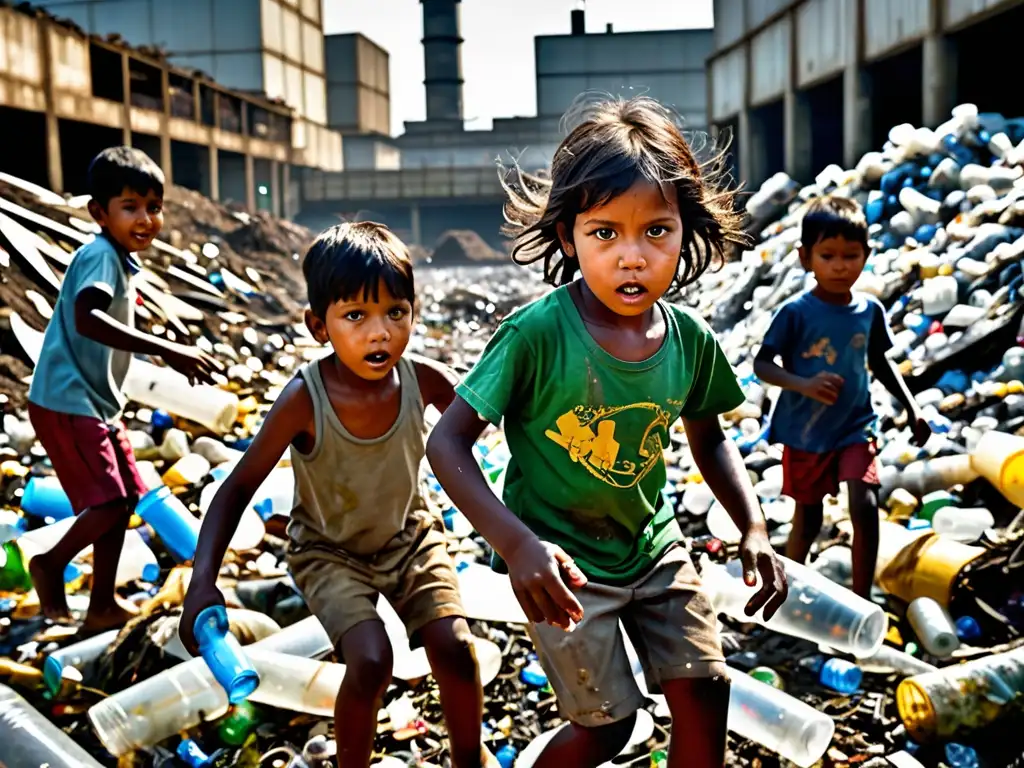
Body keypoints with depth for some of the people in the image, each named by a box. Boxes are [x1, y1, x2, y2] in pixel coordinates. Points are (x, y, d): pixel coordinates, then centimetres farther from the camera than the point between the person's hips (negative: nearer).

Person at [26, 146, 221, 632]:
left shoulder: (122, 260, 11)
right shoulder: (100, 255, -18)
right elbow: (86, 320, -36)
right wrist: (167, 350, -40)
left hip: (98, 403, 10)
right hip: (66, 403, -10)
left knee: (124, 498, 12)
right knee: (110, 503, -11)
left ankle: (103, 606, 21)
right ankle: (51, 564, 14)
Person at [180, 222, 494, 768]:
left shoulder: (425, 380, -23)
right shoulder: (304, 400, -30)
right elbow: (239, 486, -22)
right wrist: (203, 581, -31)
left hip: (409, 535, 3)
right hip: (329, 551, -3)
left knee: (456, 649, -8)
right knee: (371, 661, -21)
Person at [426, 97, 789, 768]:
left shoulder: (691, 340, -10)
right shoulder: (537, 334, -25)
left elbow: (710, 441, 9)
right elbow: (448, 444, -23)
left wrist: (754, 530, -4)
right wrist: (517, 545, -34)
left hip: (653, 544, 5)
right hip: (561, 561, -4)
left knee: (706, 693, 6)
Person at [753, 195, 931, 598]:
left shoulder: (870, 310, -4)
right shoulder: (795, 313, -16)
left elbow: (880, 361, 12)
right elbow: (761, 364, -16)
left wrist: (911, 407, 8)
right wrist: (804, 384, -32)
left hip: (855, 426, 2)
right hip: (804, 432, -2)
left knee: (865, 507, -14)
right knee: (807, 520, 11)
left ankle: (861, 599, 1)